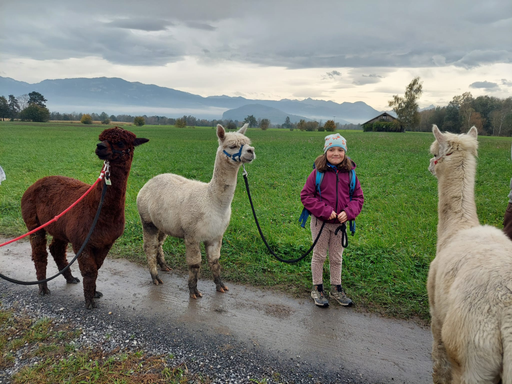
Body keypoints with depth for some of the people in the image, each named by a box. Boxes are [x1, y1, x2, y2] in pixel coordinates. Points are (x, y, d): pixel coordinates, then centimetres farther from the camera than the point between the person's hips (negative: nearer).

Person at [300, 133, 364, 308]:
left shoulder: (350, 173, -3)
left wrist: (348, 212, -15)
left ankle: (336, 289, 34)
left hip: (340, 223, 3)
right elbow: (306, 195, -10)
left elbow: (358, 197, 3)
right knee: (319, 255, 11)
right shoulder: (318, 172, -11)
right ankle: (317, 289, 27)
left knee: (337, 257, 17)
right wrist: (324, 210, -18)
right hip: (320, 222, -3)